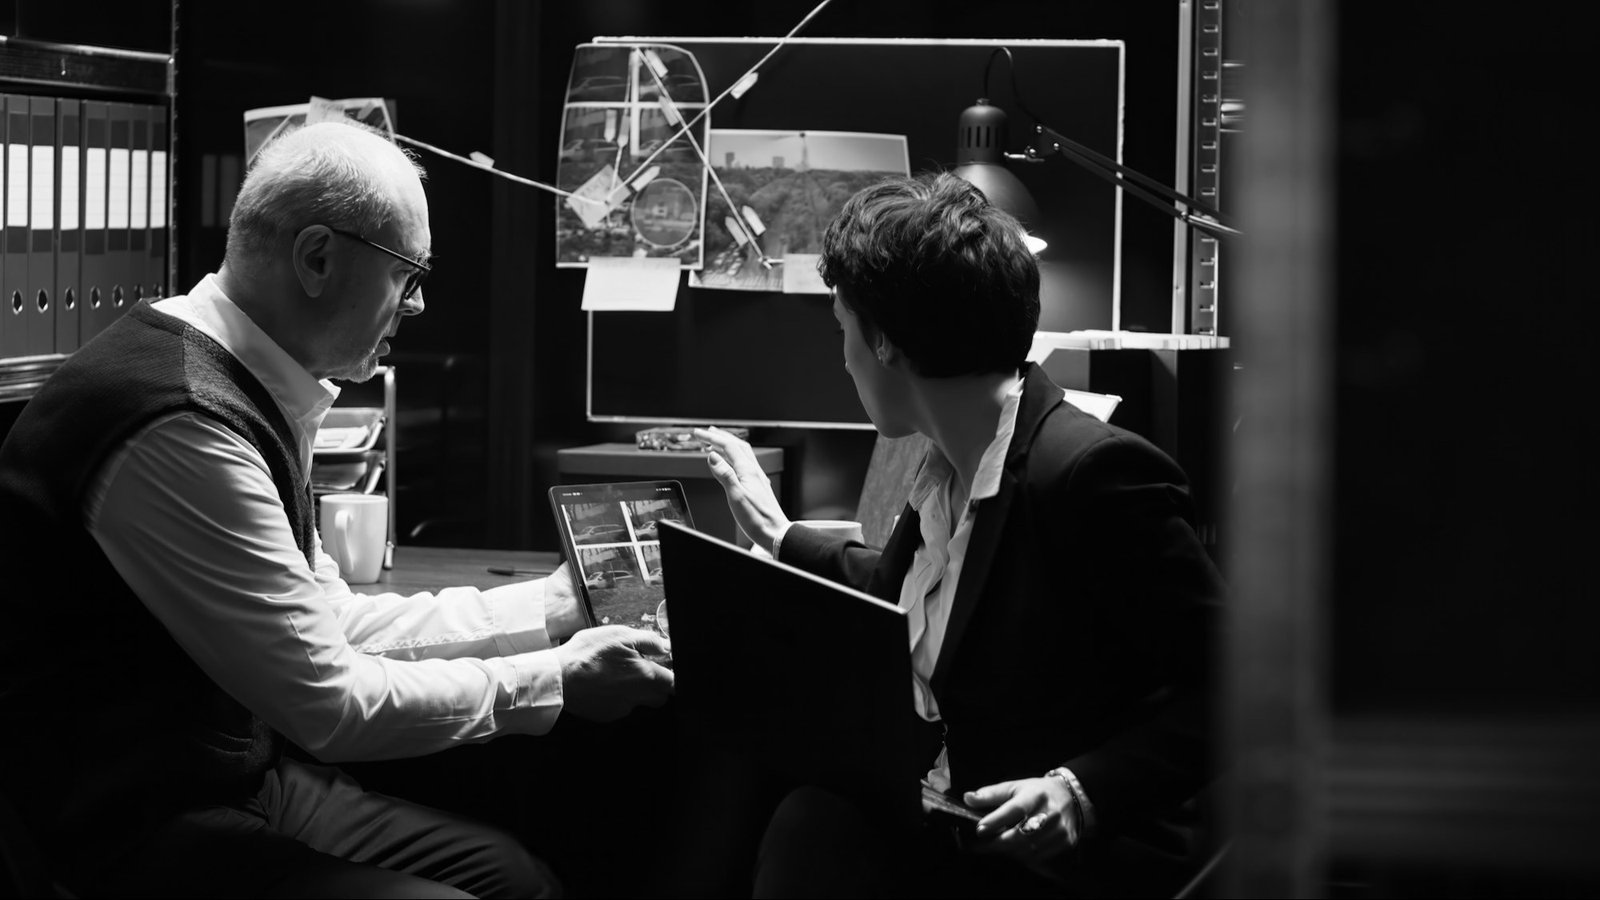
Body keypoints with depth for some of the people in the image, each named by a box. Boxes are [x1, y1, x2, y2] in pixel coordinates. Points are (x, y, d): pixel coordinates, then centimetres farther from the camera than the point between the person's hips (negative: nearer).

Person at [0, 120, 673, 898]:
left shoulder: (252, 391, 6)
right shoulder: (180, 424, -24)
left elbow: (327, 623, 15)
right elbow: (329, 702, -20)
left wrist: (555, 606, 13)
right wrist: (556, 682, -9)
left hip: (242, 778, 10)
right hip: (129, 833, -10)